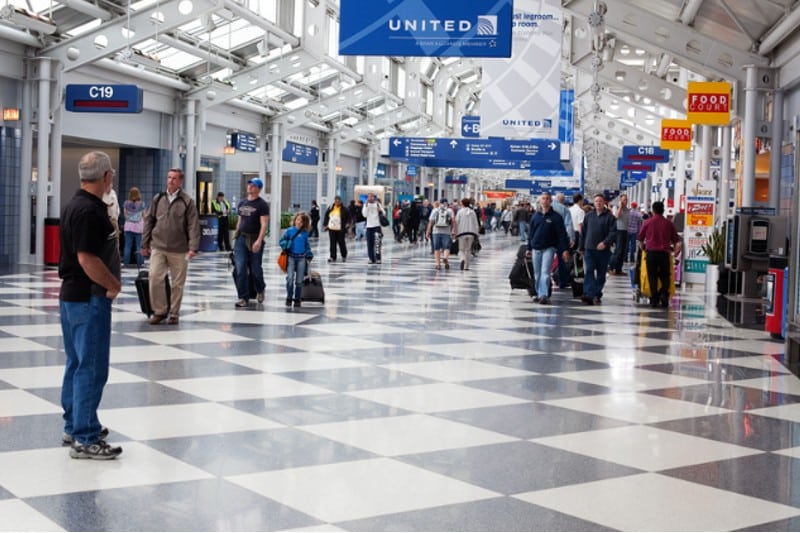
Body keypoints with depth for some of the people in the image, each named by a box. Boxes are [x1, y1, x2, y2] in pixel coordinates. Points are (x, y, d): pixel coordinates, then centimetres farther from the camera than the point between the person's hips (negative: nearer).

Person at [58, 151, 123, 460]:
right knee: (92, 369, -5)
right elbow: (88, 259, -25)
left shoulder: (75, 205, 12)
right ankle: (85, 439, -1)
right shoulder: (90, 211, -19)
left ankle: (74, 427, 27)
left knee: (76, 365, 17)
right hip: (89, 298, -10)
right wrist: (114, 285, -12)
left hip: (72, 295, 10)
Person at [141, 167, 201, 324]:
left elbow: (193, 225, -6)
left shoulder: (187, 201, -2)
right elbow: (149, 221, 12)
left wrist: (193, 247, -14)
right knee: (155, 279, -6)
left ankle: (174, 313, 18)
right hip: (158, 247, 2)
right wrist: (145, 244, 10)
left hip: (179, 250, -2)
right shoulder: (158, 199, 8)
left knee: (177, 283, 5)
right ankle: (159, 311, 10)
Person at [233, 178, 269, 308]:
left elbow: (264, 224, -13)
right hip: (241, 238, 4)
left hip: (255, 240, -4)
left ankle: (260, 290, 33)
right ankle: (243, 298, -2)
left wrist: (259, 241, -24)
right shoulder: (242, 203, 13)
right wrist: (236, 237, 16)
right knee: (240, 269, -5)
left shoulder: (262, 205, -6)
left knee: (255, 269, 5)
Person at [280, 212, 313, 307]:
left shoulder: (305, 233, 4)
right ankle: (289, 298, 0)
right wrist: (286, 244, -15)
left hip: (302, 258, 2)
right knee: (290, 278, -14)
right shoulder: (290, 231, -1)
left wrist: (309, 254, 7)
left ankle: (297, 299, 17)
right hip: (291, 257, -2)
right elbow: (282, 241, 4)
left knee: (299, 280, 6)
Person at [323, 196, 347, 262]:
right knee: (332, 243, 4)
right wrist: (325, 225, 7)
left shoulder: (344, 209, -4)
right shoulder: (330, 208, 6)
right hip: (331, 229, 3)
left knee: (341, 243, 6)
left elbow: (346, 219, -5)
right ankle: (333, 257, 8)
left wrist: (345, 227, -14)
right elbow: (326, 217, 12)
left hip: (340, 229, -3)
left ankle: (344, 256, 24)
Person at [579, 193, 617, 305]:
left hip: (603, 250, -1)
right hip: (589, 249, 1)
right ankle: (588, 294, -19)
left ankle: (597, 294, 15)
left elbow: (613, 233, -7)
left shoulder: (609, 217, 0)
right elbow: (583, 232, 14)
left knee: (601, 274, 6)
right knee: (589, 271, -11)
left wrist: (605, 243, -22)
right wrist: (582, 247, 13)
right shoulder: (588, 216, 9)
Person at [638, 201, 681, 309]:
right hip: (664, 253, 1)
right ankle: (664, 294, -10)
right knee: (665, 276, 12)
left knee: (652, 276, 4)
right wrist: (674, 250, 26)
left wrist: (643, 247, 25)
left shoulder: (648, 222, 2)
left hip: (651, 252, -1)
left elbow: (640, 238, 8)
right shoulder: (669, 223, 7)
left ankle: (654, 299, 0)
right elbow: (676, 240, 12)